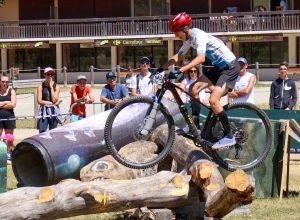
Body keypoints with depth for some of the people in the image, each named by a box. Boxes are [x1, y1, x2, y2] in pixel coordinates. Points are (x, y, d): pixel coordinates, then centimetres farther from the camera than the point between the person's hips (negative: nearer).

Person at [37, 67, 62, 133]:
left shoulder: (56, 86, 5)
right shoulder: (41, 86, 3)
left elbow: (54, 100, -8)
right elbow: (39, 101, -5)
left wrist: (51, 87, -7)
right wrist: (52, 103, -9)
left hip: (54, 111, 1)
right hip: (44, 111, -1)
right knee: (42, 132, -12)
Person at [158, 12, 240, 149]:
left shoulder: (199, 35, -24)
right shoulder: (188, 38, 5)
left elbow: (201, 58, -38)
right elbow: (178, 56, 19)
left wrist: (180, 71, -45)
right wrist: (161, 68, 11)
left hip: (230, 67, -10)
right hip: (219, 67, 10)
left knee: (213, 100, -20)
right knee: (193, 89, 3)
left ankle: (229, 137, -11)